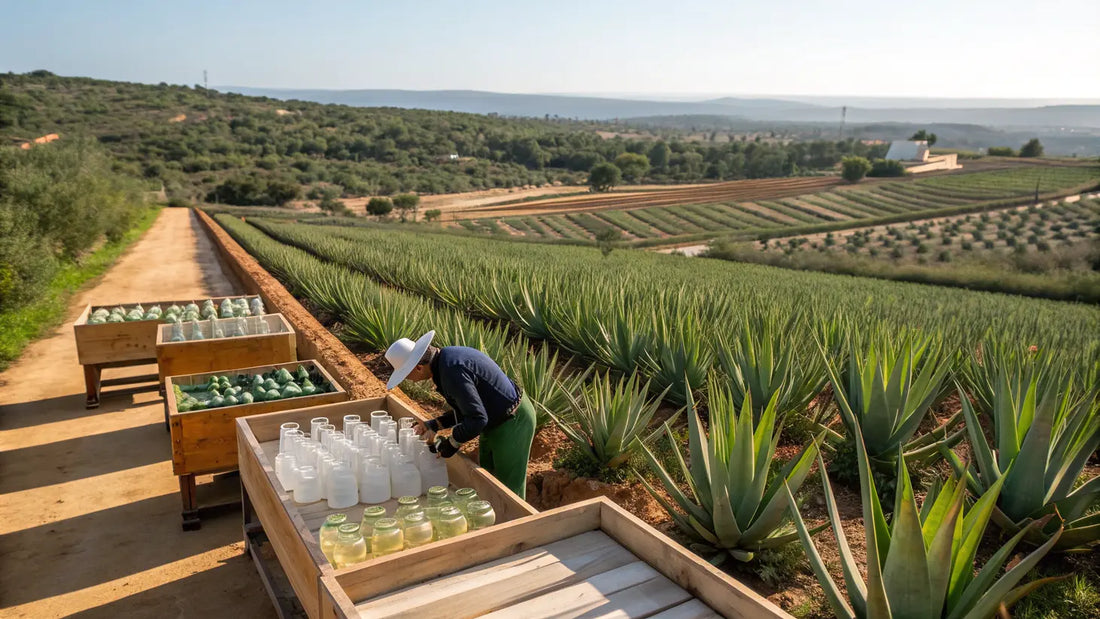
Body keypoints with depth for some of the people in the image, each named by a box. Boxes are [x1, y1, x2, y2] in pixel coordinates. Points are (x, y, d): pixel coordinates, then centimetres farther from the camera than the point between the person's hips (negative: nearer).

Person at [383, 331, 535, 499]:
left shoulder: (452, 371, -29)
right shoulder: (446, 357, 3)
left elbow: (477, 418, -30)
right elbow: (465, 408, 13)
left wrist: (452, 443, -15)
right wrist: (433, 425, 5)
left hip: (512, 423, -10)